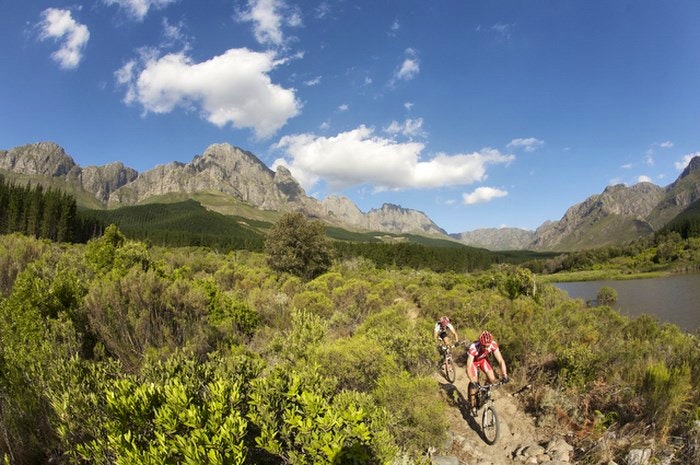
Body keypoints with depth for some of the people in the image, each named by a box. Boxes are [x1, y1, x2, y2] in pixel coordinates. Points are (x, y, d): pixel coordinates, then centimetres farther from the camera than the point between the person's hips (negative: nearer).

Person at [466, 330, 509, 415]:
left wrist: (505, 376, -39)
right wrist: (472, 382, -52)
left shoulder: (493, 344, -33)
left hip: (483, 359, 3)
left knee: (492, 379, -12)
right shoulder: (473, 348, -42)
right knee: (474, 383, -14)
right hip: (473, 361, -3)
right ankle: (473, 406, 5)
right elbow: (468, 367, -42)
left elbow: (501, 361, -28)